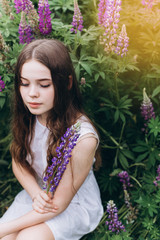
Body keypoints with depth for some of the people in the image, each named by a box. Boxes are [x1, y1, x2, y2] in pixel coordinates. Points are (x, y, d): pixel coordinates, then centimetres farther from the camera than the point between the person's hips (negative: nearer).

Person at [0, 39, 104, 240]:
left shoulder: (83, 138, -30)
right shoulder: (27, 117, -13)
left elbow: (59, 203, -22)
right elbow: (19, 162, 2)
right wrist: (36, 194, -19)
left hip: (75, 203, -4)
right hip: (37, 195, 4)